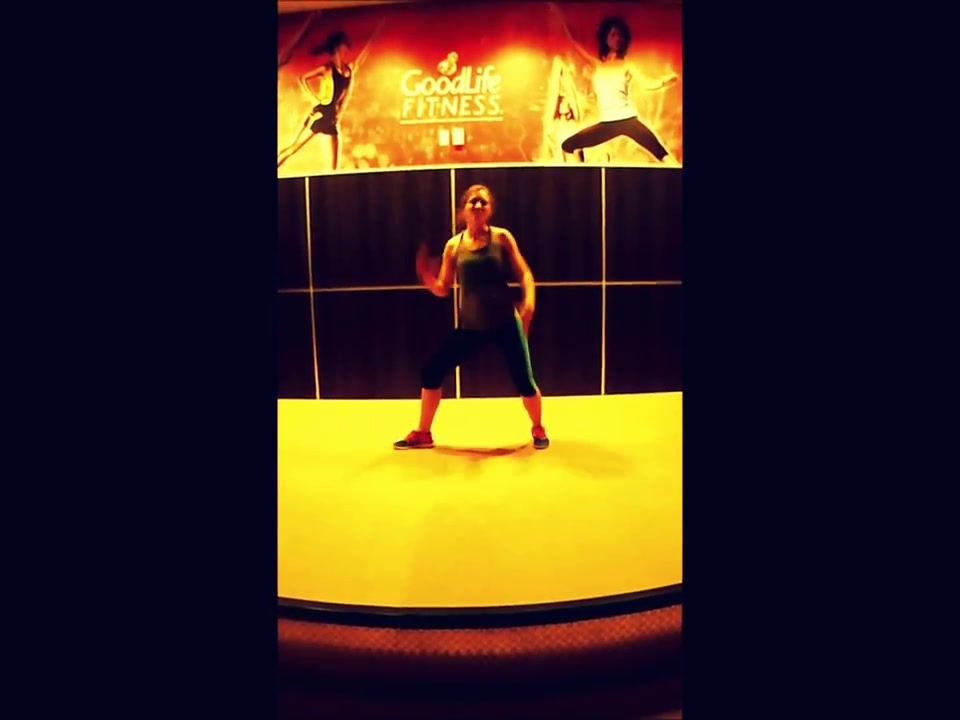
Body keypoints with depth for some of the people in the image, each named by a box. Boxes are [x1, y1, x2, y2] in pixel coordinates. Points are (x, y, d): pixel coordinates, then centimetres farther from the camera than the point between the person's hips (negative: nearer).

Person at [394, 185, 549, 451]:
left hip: (506, 323, -2)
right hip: (471, 326, 2)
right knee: (432, 371, 1)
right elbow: (442, 290, 2)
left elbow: (525, 273, -4)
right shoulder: (453, 245, 2)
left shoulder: (502, 237, -2)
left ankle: (538, 430, 28)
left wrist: (529, 303, -21)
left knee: (524, 381, -4)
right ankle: (423, 434, 20)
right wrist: (425, 274, -18)